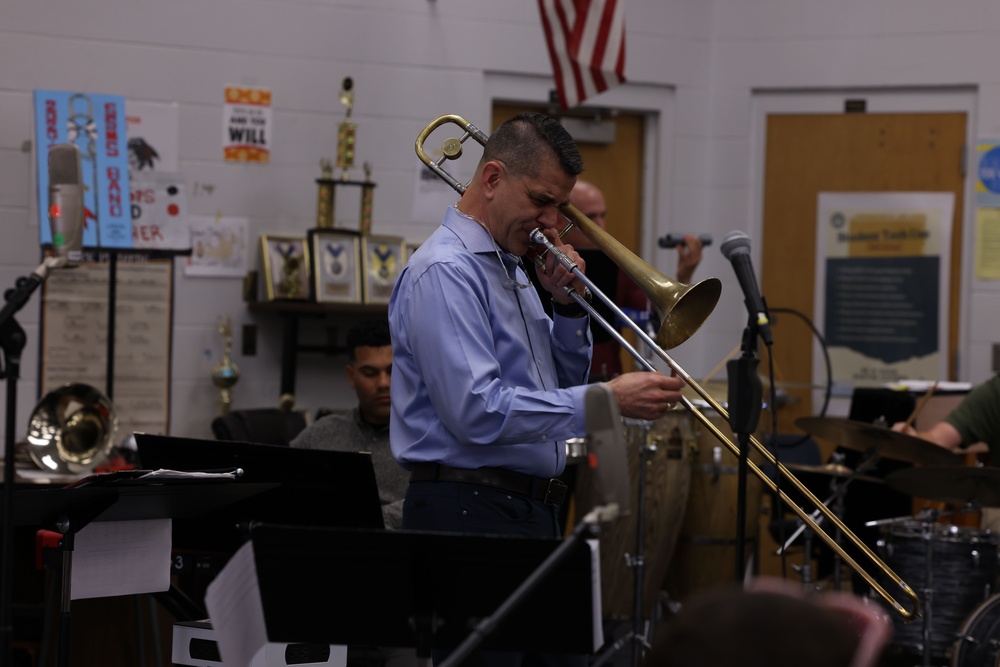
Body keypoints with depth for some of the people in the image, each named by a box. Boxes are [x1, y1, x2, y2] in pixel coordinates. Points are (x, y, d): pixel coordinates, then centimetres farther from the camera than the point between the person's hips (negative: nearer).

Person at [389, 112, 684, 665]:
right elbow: (478, 412, -25)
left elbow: (563, 383, 23)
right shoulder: (445, 272, -14)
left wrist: (568, 306, 5)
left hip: (532, 510, 10)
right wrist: (607, 402, -25)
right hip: (471, 513, -10)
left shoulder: (511, 268, 17)